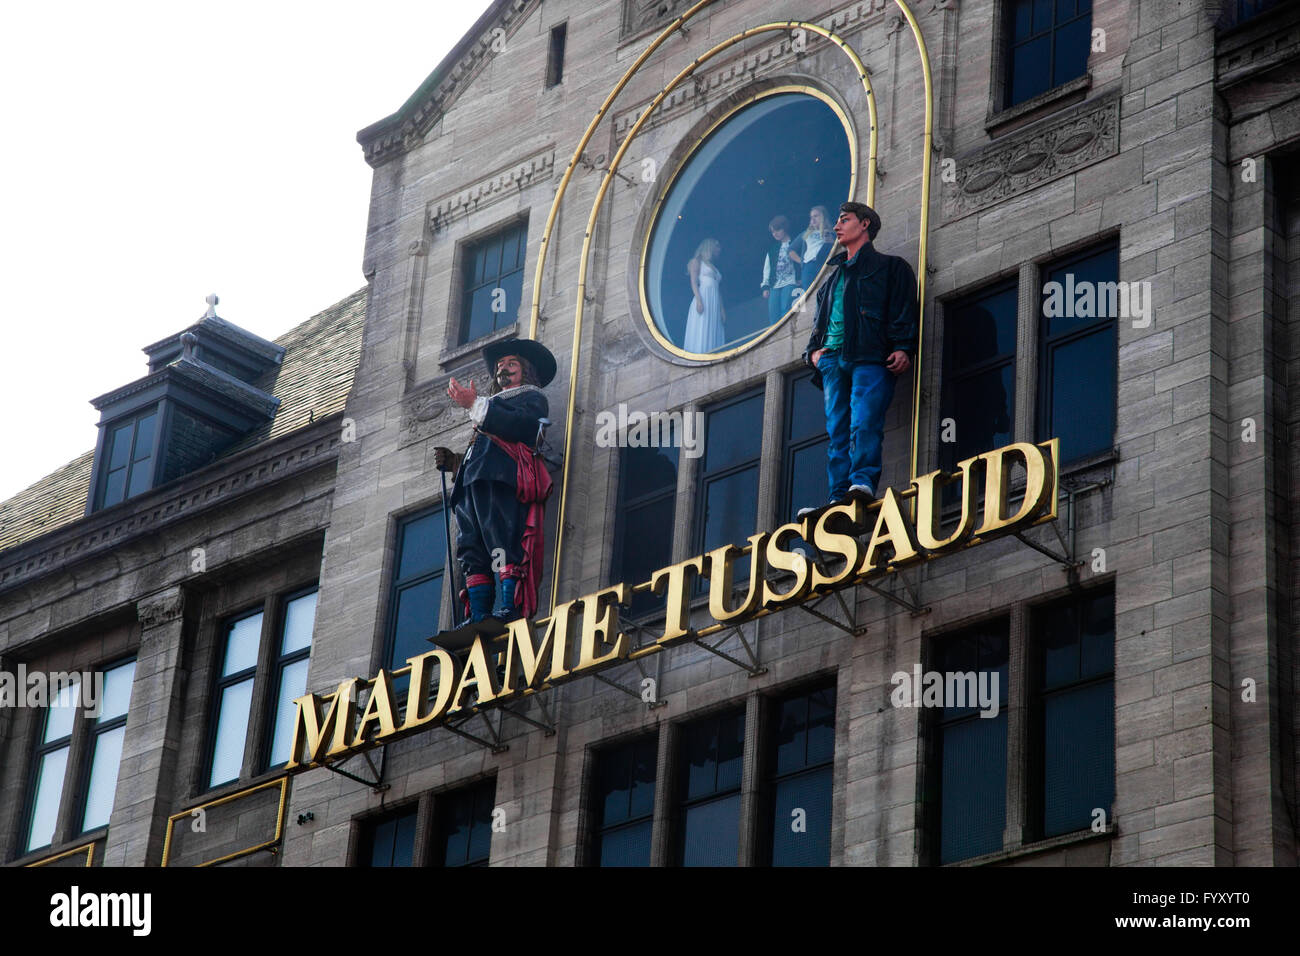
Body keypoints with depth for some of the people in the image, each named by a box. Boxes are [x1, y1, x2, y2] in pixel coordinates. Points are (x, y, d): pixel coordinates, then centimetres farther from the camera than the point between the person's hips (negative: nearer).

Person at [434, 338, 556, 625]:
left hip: (501, 478, -8)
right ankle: (478, 620, -17)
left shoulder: (532, 398, 16)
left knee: (505, 546, -21)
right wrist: (452, 461, 15)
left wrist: (475, 405, -9)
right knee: (472, 554, -8)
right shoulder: (494, 405, 41)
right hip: (470, 483, 8)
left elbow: (520, 426, -7)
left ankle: (510, 613, -30)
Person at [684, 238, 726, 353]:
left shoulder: (714, 267, 27)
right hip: (703, 298, -7)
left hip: (714, 304, 7)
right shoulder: (697, 262, 8)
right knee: (701, 332, -16)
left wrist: (722, 309, 12)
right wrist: (699, 300, -18)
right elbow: (694, 282, -4)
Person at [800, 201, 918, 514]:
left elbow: (903, 312, 3)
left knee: (864, 423, -23)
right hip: (833, 359, 6)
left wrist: (903, 348, -13)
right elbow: (819, 320, 34)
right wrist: (814, 350, 13)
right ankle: (840, 498, -13)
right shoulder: (835, 276, 34)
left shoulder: (890, 267, 16)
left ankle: (863, 481, -32)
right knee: (837, 431, -6)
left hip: (871, 358, -5)